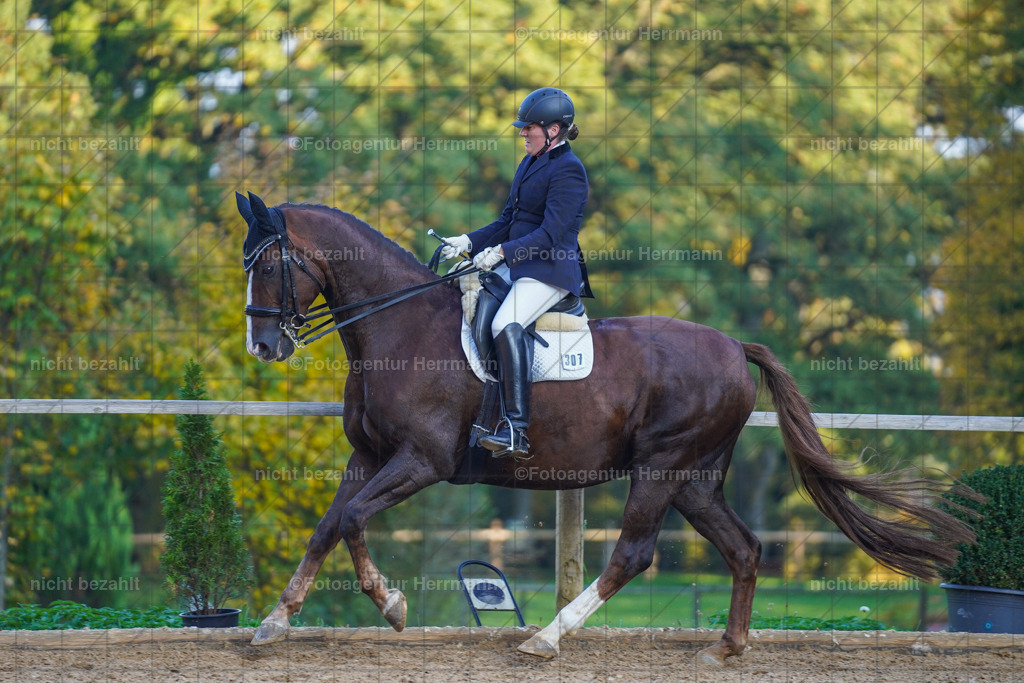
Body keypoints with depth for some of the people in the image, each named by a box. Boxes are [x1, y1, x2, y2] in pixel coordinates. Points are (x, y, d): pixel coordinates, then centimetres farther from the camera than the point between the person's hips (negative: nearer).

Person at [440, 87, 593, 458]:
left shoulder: (568, 170, -13)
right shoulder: (529, 163, 16)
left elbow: (550, 234, -20)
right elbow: (508, 220, 20)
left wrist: (501, 252, -28)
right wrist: (468, 242, 6)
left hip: (551, 269, -10)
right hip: (516, 263, 10)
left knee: (505, 324, -31)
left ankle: (516, 432, -36)